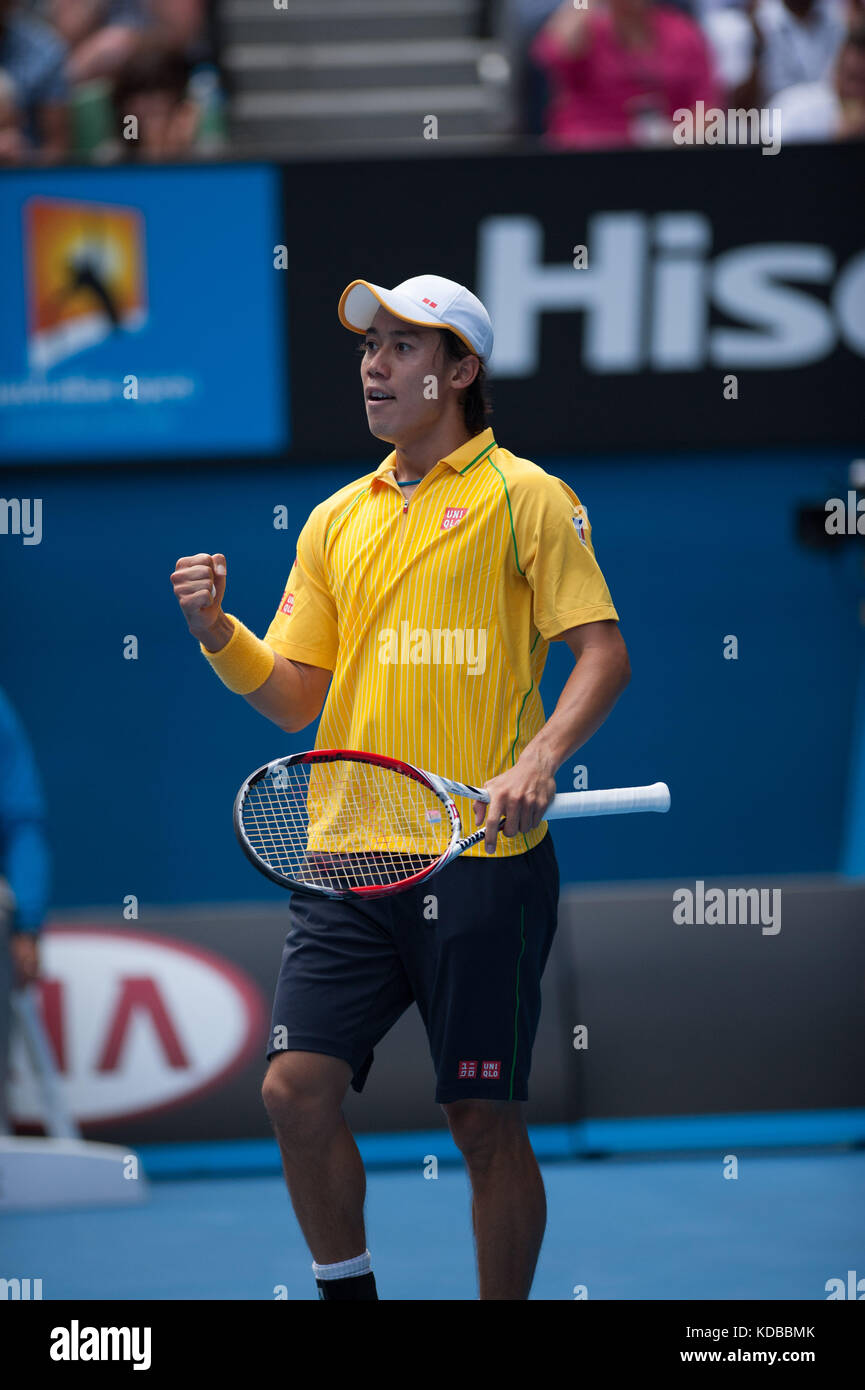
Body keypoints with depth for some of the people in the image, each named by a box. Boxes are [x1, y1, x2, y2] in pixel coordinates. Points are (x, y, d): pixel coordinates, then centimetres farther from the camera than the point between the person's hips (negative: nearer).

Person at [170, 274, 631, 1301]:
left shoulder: (522, 495, 1)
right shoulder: (338, 519, 16)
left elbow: (602, 652, -6)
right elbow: (293, 699, 17)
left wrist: (538, 761, -21)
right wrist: (218, 634, -2)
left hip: (482, 859, -5)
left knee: (485, 1119, 0)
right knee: (297, 1087, -5)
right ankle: (346, 1293, 14)